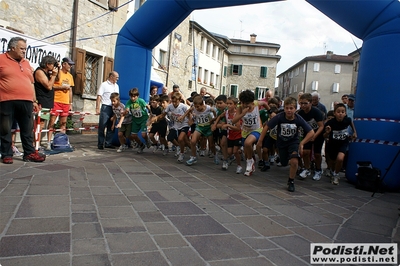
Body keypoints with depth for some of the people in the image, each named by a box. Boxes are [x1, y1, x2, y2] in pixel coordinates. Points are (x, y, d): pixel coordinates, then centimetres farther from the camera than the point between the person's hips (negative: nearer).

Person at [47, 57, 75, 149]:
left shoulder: (70, 76, 16)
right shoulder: (57, 73, -3)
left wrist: (70, 103, 16)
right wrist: (63, 87, -18)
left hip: (66, 102, 6)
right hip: (56, 101, -6)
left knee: (63, 123, 8)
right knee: (52, 122, -4)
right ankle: (48, 142, -1)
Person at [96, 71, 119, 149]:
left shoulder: (116, 86, 17)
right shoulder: (104, 85, -2)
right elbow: (99, 97, -6)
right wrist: (97, 108, -13)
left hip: (114, 108, 6)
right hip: (105, 107, -6)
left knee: (111, 127, 9)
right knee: (102, 126, -2)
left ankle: (108, 143, 17)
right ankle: (100, 144, 4)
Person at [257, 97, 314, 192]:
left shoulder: (298, 119, -23)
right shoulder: (279, 117, -25)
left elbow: (311, 132, -18)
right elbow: (266, 127, -15)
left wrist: (302, 143, -26)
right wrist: (260, 141, -12)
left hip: (293, 142, -1)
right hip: (281, 142, 1)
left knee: (294, 161, -26)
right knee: (284, 163, 17)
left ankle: (291, 181, -1)